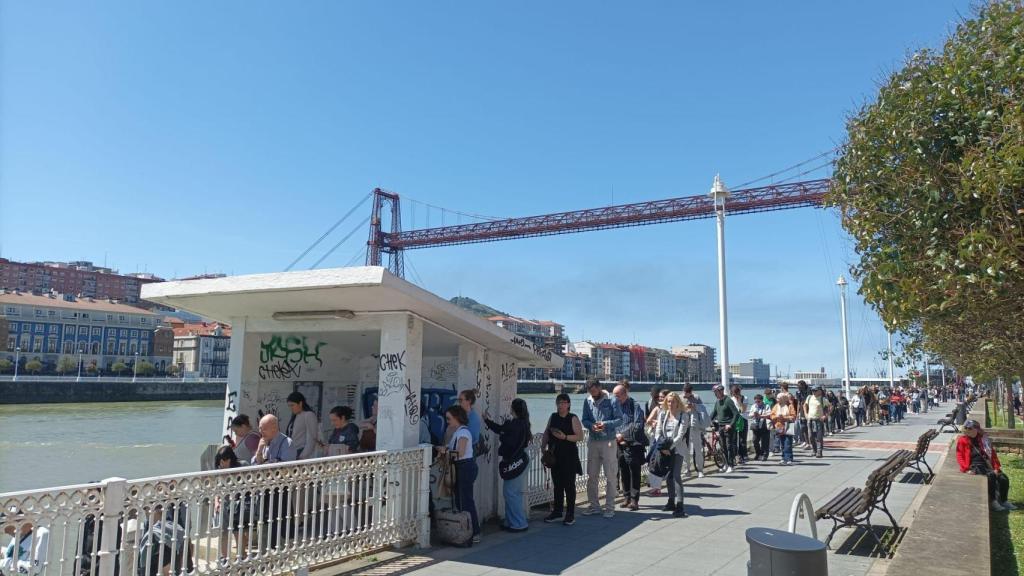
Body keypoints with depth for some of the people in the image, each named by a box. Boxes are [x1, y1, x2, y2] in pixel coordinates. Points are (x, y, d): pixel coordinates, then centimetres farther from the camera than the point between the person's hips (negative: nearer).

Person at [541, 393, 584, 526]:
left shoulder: (573, 418, -6)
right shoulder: (553, 417, 9)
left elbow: (580, 436, -12)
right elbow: (546, 433, 14)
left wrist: (565, 437, -22)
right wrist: (543, 447, 4)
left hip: (569, 456, -5)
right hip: (555, 455, 5)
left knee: (569, 485, 0)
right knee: (557, 484, 12)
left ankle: (570, 515, 7)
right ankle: (557, 512, 23)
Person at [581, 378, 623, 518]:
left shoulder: (611, 400, -7)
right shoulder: (588, 401, 4)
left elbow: (619, 419, -7)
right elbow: (584, 420, 6)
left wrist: (606, 424, -23)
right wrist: (591, 425, -15)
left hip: (608, 442, -4)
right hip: (593, 442, 4)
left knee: (610, 476, 1)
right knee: (591, 476, 10)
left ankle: (610, 507, 10)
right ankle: (594, 505, 23)